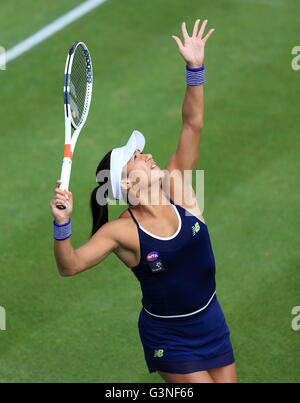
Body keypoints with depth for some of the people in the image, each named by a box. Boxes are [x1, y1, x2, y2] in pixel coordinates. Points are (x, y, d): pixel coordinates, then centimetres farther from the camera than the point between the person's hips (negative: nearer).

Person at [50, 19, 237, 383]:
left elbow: (192, 125, -11)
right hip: (168, 336, -5)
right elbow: (70, 265, -25)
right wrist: (62, 224, -43)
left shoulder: (176, 188, -5)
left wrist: (195, 69, -21)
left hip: (210, 322, 5)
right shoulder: (121, 231, -17)